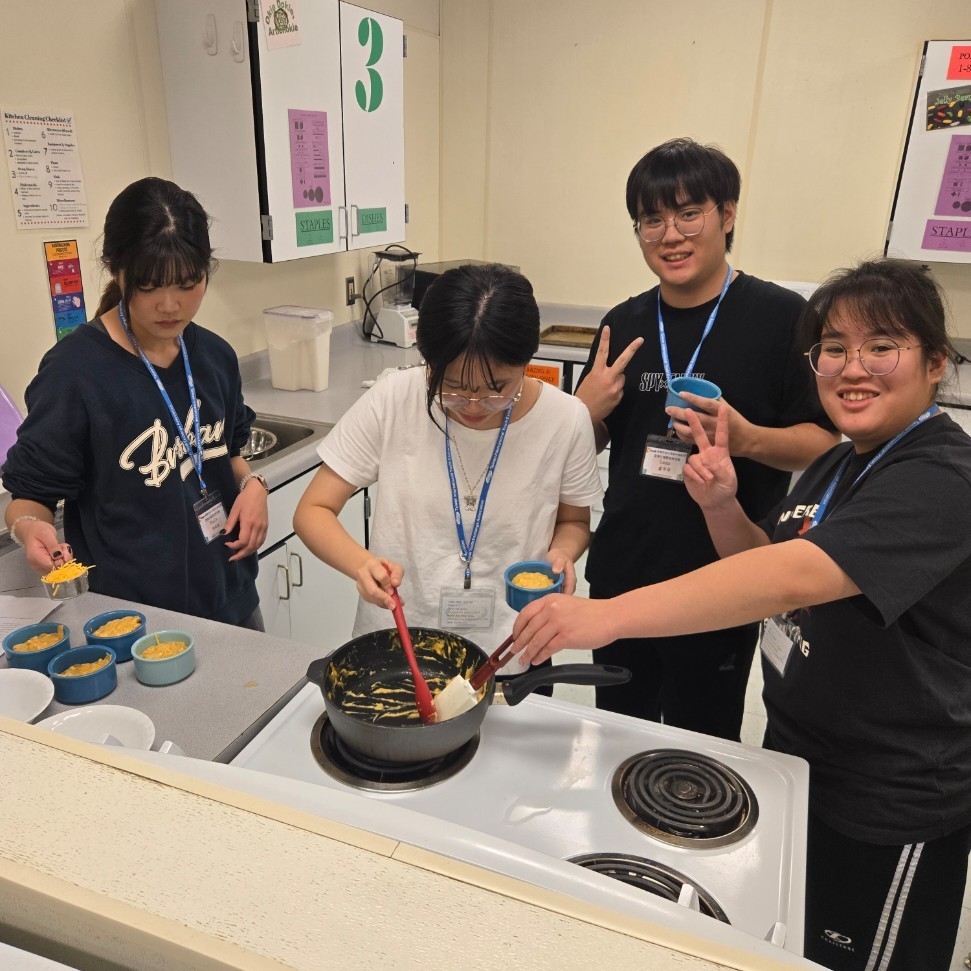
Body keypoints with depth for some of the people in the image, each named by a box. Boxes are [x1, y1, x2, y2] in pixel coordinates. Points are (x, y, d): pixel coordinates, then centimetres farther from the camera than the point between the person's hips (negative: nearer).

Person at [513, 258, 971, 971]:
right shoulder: (840, 464, 4)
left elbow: (794, 576, -40)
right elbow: (768, 562, 10)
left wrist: (607, 615, -47)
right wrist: (721, 508, -11)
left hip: (891, 812, -7)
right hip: (799, 759, 8)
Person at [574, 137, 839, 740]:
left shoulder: (782, 317, -10)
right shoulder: (626, 324, 4)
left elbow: (823, 442, -8)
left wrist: (747, 439, -26)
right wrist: (588, 409, -8)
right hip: (623, 572, 5)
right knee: (617, 732, 22)